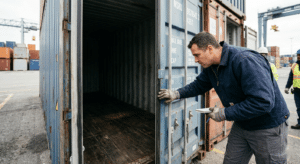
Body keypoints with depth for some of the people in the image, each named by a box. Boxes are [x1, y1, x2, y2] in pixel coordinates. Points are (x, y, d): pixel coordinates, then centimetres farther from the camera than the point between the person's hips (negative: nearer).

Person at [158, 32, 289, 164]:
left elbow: (263, 102, -33)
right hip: (241, 125, 7)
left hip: (268, 127, -6)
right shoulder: (211, 66, -4)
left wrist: (225, 114, -28)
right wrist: (177, 94, -3)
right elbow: (199, 85, 9)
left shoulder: (245, 61, -30)